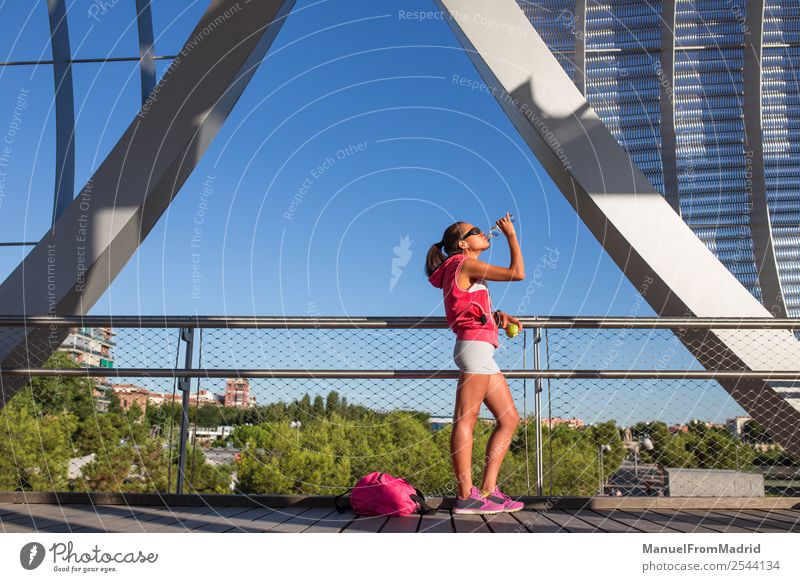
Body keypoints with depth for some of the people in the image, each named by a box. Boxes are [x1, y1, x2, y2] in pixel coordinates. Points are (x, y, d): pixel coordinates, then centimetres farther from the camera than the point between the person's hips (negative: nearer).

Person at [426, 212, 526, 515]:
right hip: (474, 345, -10)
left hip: (482, 352, 10)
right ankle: (466, 496, -13)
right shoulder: (466, 265, -3)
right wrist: (511, 235, 4)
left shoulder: (465, 272, 26)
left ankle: (488, 490, 3)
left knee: (509, 418, 6)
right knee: (466, 419, -12)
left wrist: (499, 316, 6)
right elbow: (517, 273, -7)